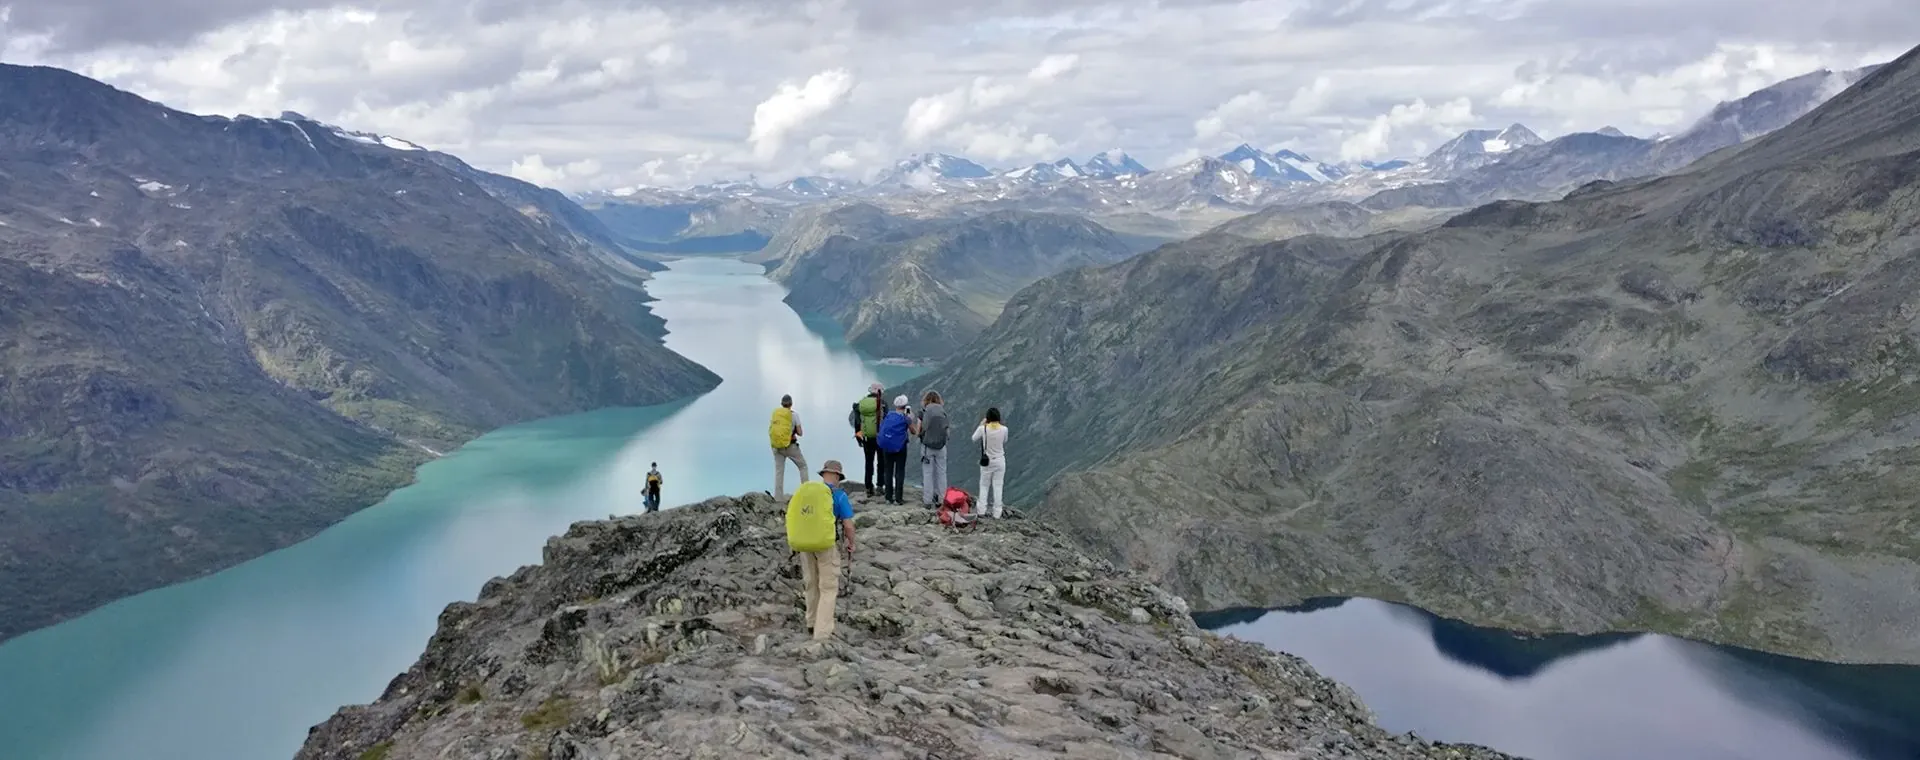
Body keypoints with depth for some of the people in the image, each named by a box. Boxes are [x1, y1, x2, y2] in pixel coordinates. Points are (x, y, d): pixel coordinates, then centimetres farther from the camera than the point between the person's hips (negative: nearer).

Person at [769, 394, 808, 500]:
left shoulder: (775, 413, 7)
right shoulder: (794, 414, -4)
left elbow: (770, 431, 10)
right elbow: (800, 433, -3)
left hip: (776, 446, 3)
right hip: (790, 445, -3)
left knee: (779, 471, 5)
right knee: (803, 466, 11)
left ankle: (778, 497, -1)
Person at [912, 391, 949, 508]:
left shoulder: (922, 413, -4)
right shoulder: (943, 412, 2)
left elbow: (917, 433, -3)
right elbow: (947, 431, 4)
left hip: (927, 447, -2)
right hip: (941, 446, 2)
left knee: (927, 474, 5)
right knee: (941, 473, 10)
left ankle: (927, 501, 5)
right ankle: (941, 500, 12)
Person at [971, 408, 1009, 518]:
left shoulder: (983, 429, -14)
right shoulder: (1004, 429, -11)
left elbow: (974, 438, 3)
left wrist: (981, 424, 7)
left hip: (987, 461, 0)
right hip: (1000, 460, 0)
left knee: (984, 485, 13)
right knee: (998, 486, 6)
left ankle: (982, 511, 11)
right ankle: (996, 513, 7)